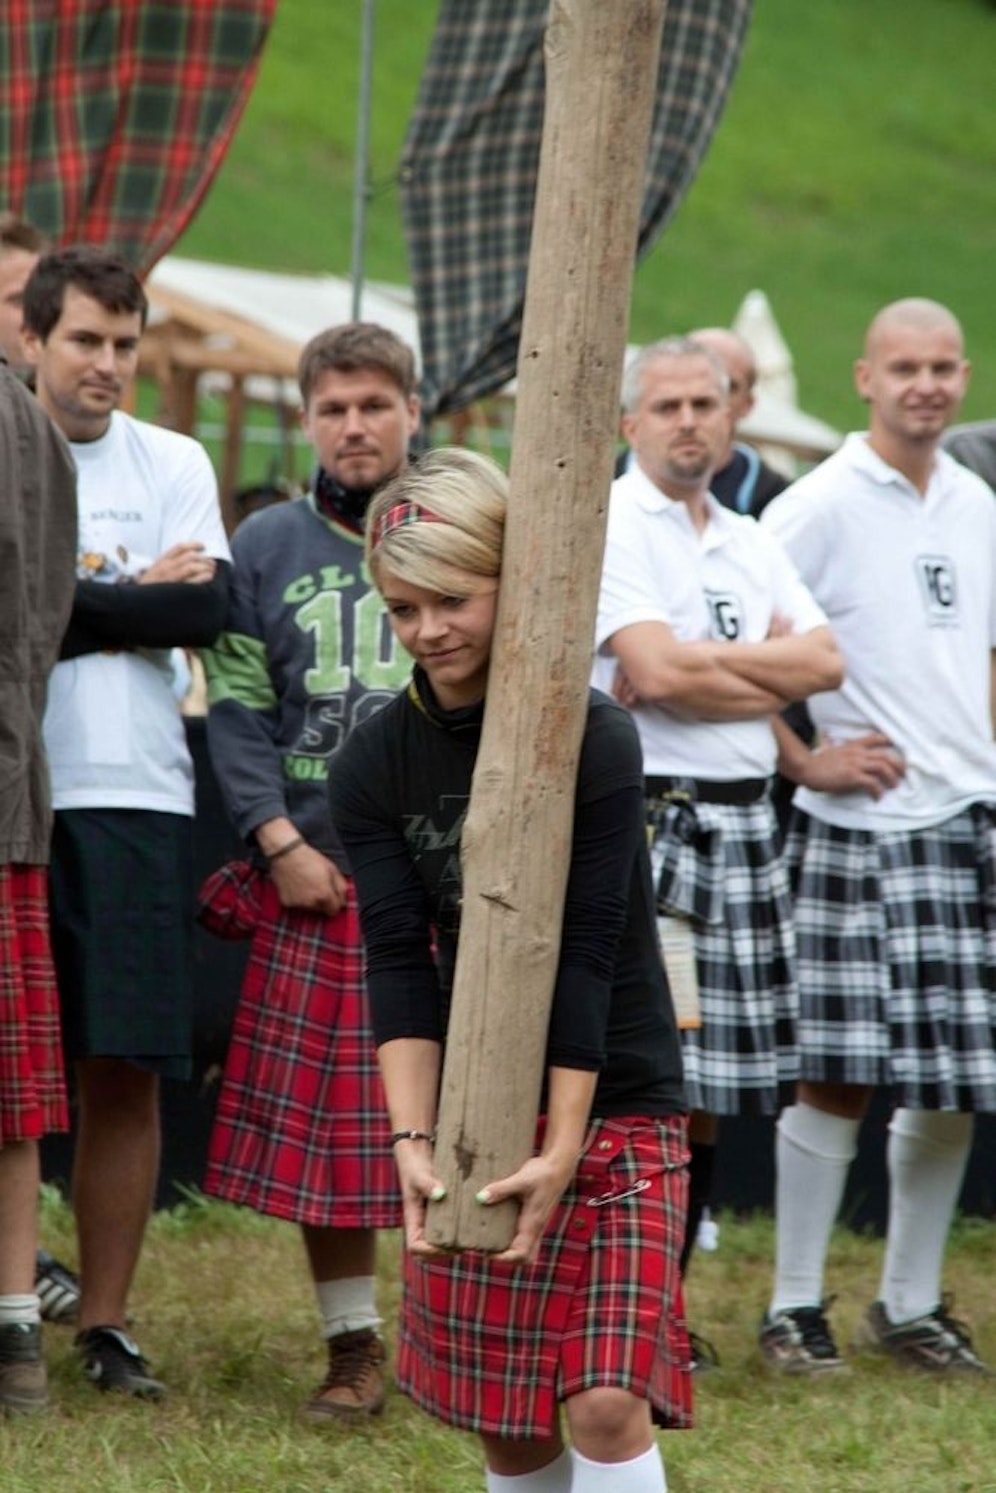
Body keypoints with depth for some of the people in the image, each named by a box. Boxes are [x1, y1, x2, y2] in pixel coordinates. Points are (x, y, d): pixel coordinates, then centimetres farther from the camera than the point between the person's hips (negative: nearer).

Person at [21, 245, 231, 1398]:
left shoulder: (174, 464, 11)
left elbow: (207, 609, -3)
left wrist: (60, 599, -6)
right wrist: (132, 595, -7)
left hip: (132, 796, 2)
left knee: (126, 1067, 0)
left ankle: (105, 1320, 8)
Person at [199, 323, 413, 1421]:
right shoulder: (267, 547, 8)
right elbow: (238, 710, 4)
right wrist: (281, 843, -8)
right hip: (314, 878, 1)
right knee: (321, 1114, 1)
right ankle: (353, 1344, 10)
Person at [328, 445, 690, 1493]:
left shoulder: (594, 742, -13)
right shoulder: (376, 764, -2)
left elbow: (586, 954, -16)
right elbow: (398, 962, -8)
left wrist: (566, 1146, -21)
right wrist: (412, 1139, -20)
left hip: (615, 1102, -4)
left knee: (608, 1398, -15)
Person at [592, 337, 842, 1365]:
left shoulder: (751, 543, 18)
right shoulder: (606, 525, -4)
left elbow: (823, 662, 5)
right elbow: (654, 669, -16)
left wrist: (704, 663, -8)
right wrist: (766, 666, -3)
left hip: (743, 826, 7)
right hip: (644, 820, -7)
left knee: (709, 1089, 9)